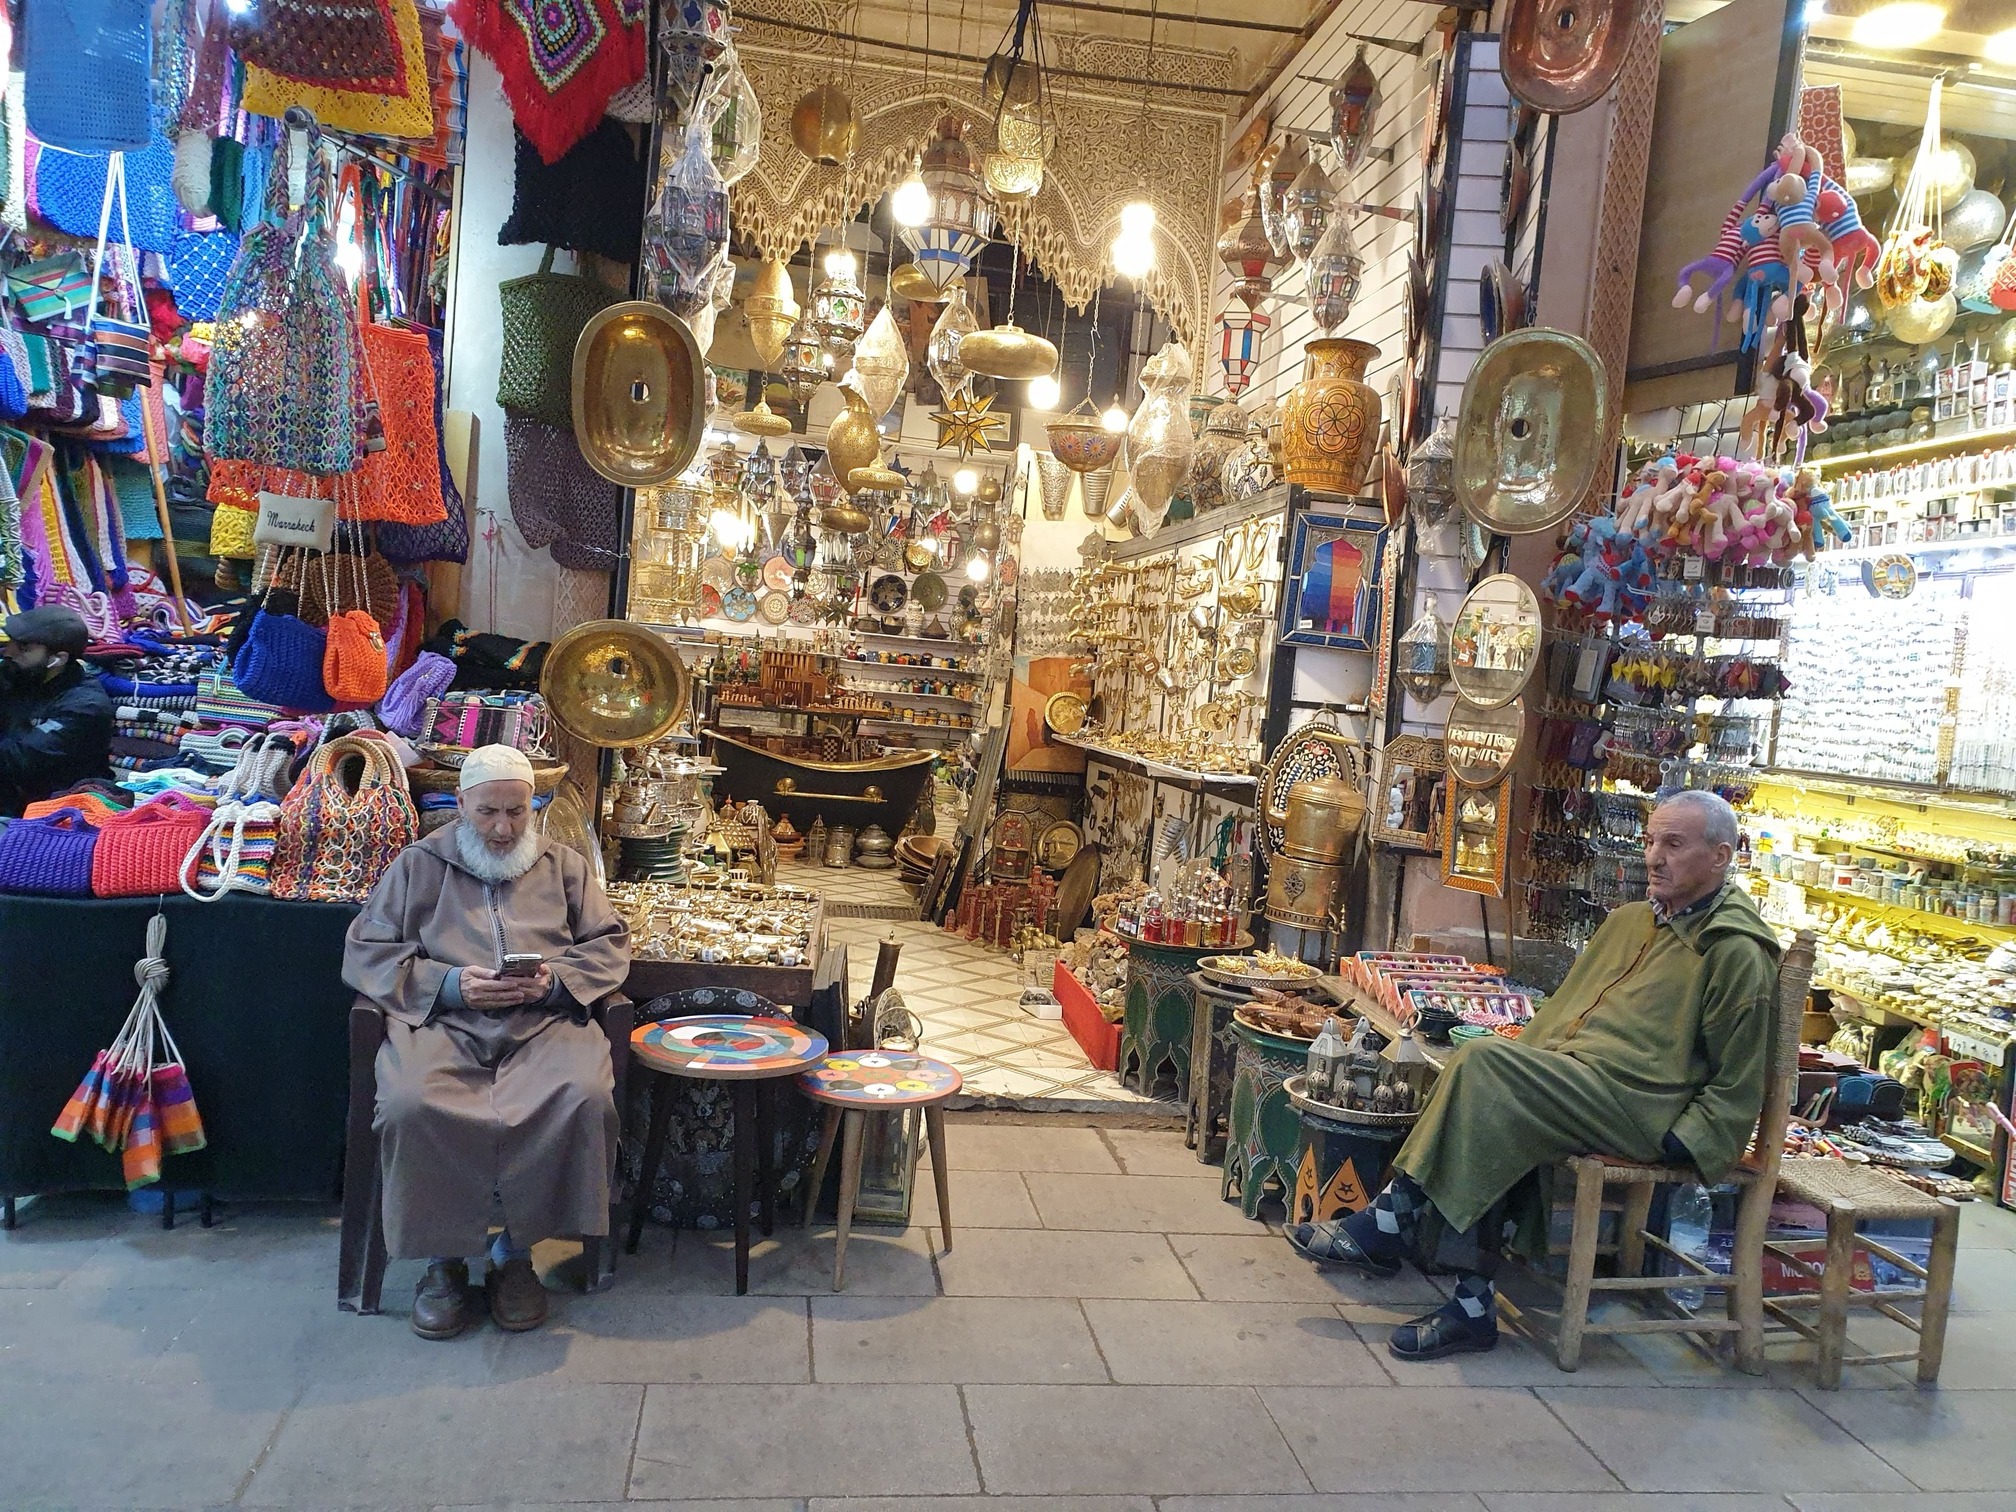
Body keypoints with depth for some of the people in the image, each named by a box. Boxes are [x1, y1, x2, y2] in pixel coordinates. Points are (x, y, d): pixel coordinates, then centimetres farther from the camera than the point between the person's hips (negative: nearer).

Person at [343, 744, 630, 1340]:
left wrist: (556, 978, -5)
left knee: (585, 1098, -32)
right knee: (411, 1106, -34)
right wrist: (450, 984, -6)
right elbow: (364, 953, 10)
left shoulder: (564, 864, 22)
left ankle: (516, 1250, -11)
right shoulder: (418, 865, 19)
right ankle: (442, 1258, -10)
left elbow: (611, 945, 17)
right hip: (441, 1020, 0)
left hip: (544, 1021, 1)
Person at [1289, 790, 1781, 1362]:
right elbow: (1565, 1005, 24)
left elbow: (1737, 1088, -6)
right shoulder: (1630, 921, 19)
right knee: (1493, 1129, -21)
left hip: (1634, 1104, -8)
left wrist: (1678, 1145, -14)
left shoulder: (1737, 953, -5)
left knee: (1483, 1063, -25)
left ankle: (1389, 1224, -16)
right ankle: (1473, 1304, -18)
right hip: (1565, 1075, 8)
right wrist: (1524, 1058, 10)